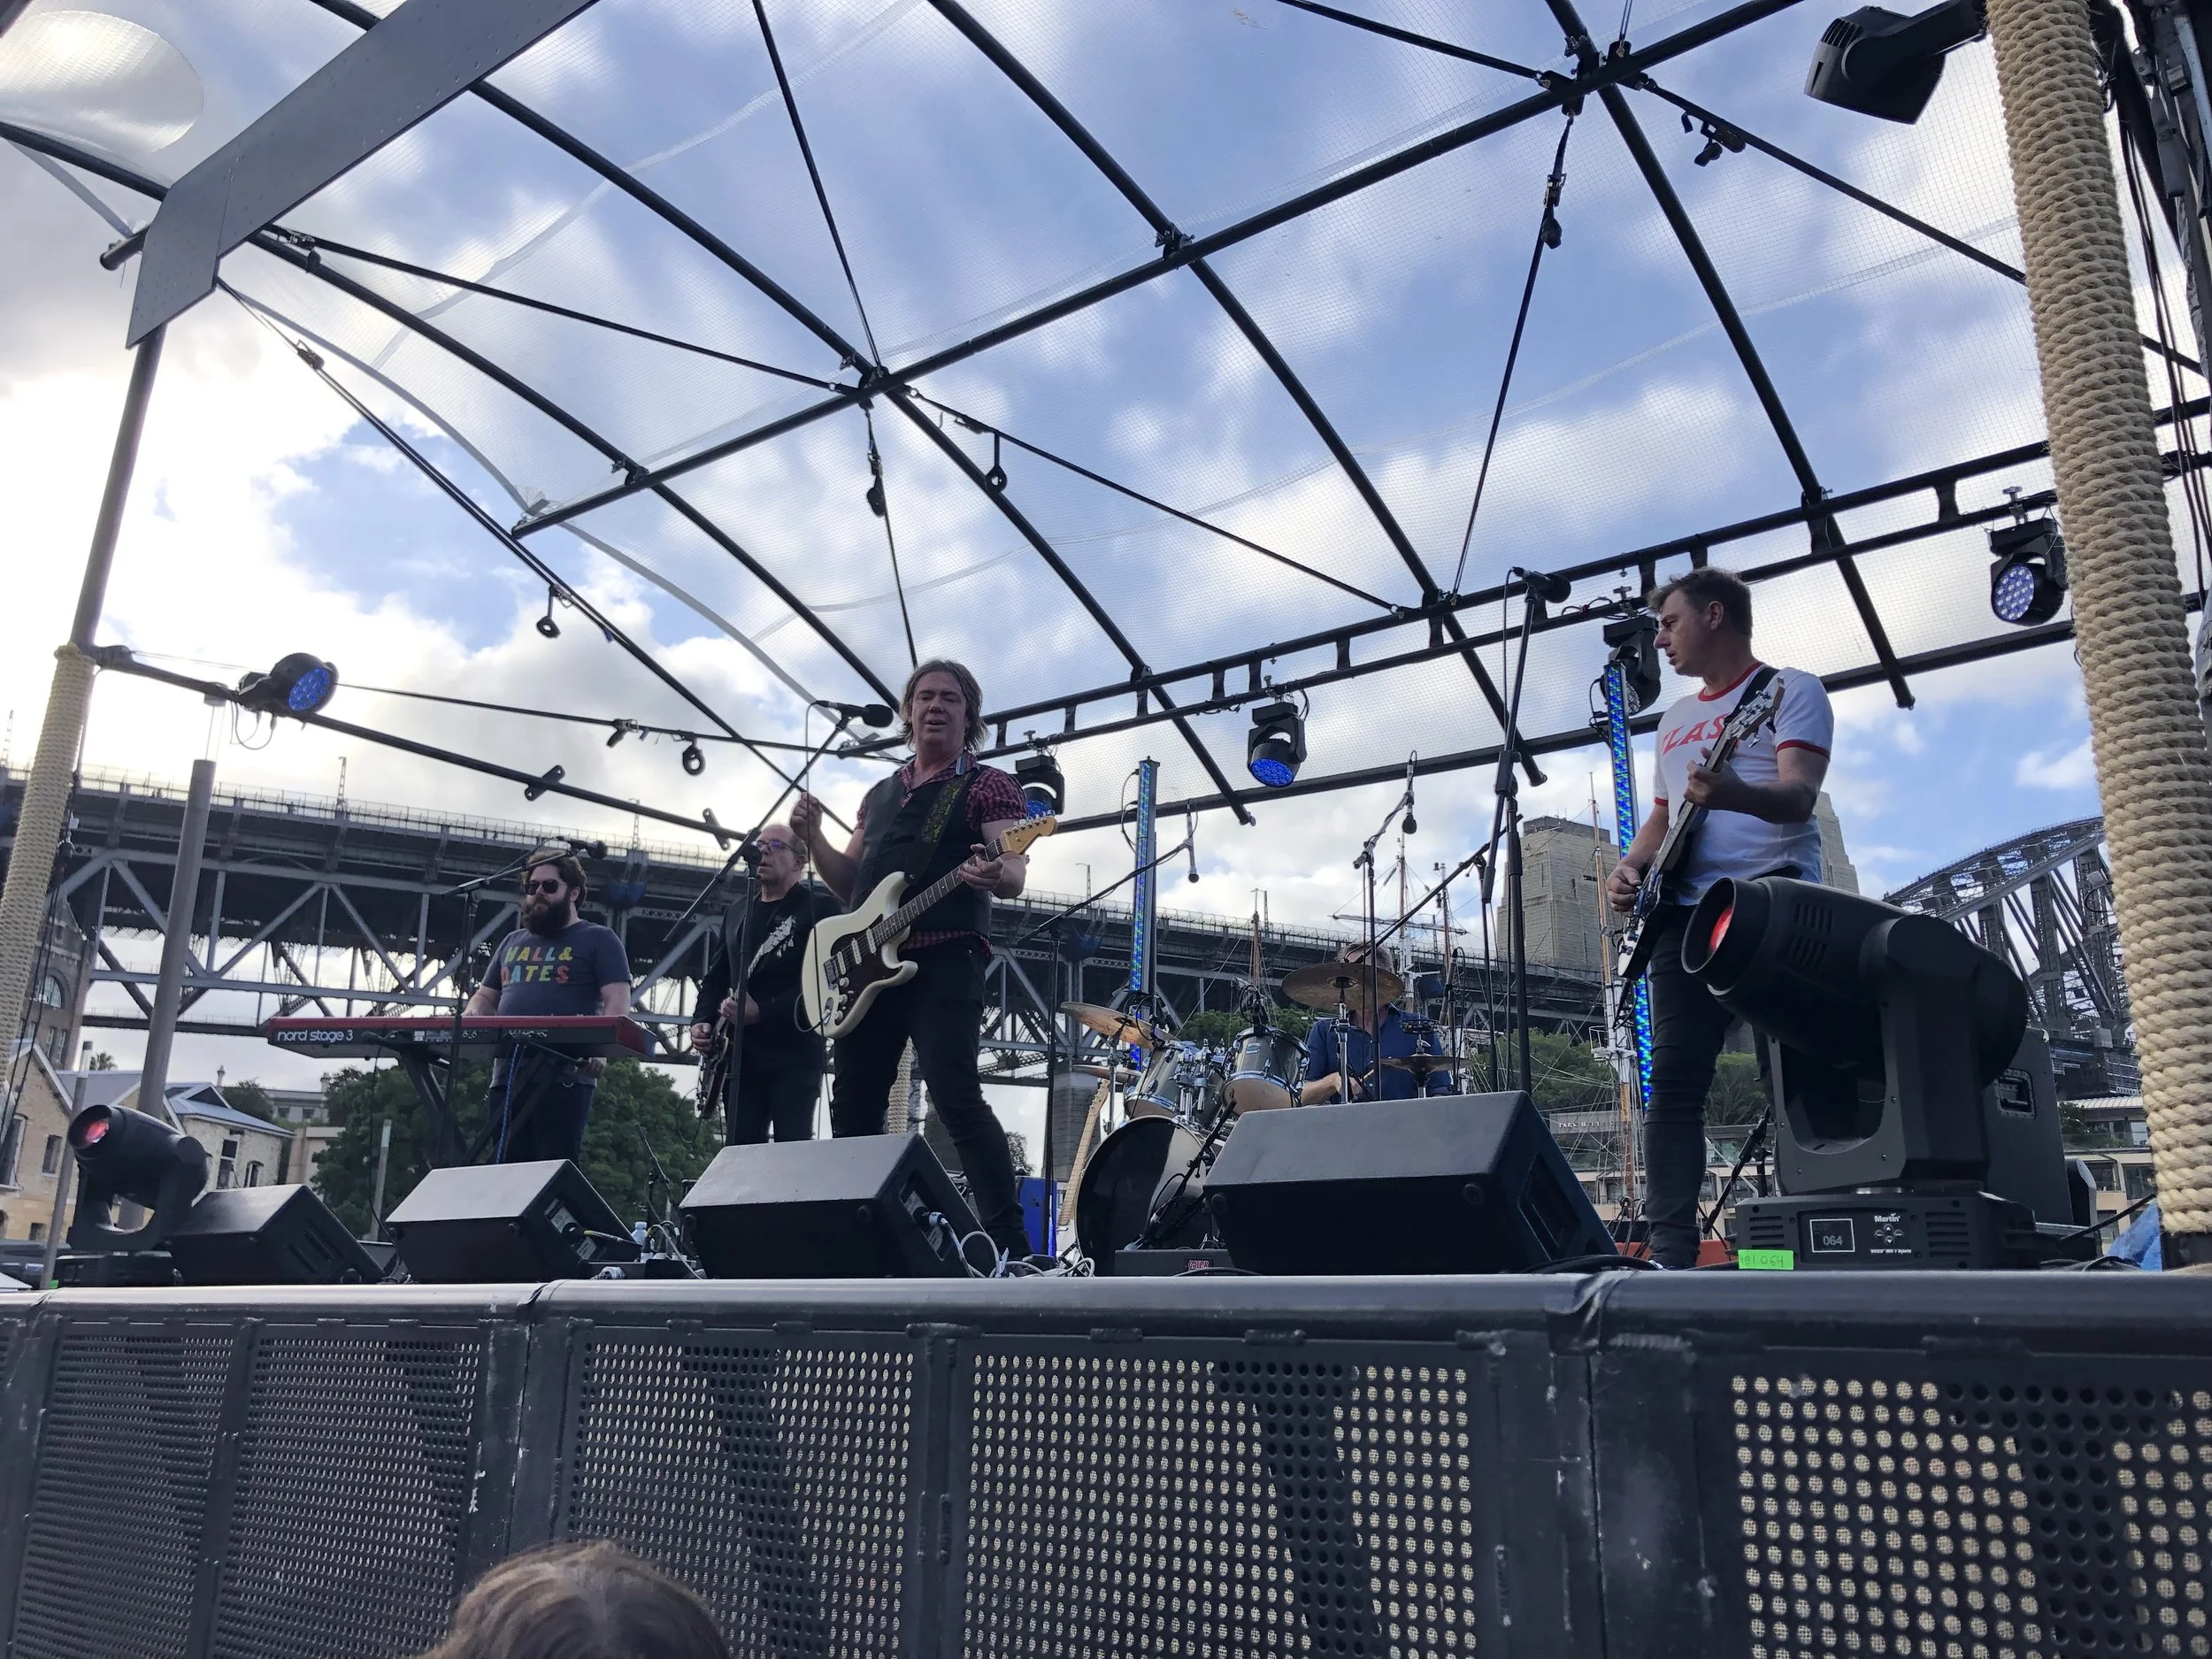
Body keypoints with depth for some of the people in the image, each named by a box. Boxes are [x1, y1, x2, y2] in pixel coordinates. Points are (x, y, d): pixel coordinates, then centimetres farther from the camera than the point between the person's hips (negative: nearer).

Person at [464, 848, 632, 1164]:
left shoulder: (598, 940, 4)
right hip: (508, 1076, 6)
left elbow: (618, 1003, -6)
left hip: (564, 1077, -6)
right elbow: (485, 998, 28)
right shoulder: (513, 942, 23)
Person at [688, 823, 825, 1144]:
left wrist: (762, 1012, -19)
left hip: (794, 1050, -7)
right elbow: (715, 977, 21)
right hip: (741, 1054, 7)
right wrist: (701, 1021, 4)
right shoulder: (736, 912, 21)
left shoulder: (816, 907, -2)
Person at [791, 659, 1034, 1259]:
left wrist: (995, 876, -35)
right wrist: (812, 837, 7)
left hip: (943, 961, -7)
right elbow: (848, 884, 25)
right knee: (853, 1107, 9)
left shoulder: (988, 785, 3)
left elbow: (1015, 870, -11)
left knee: (955, 1096, -18)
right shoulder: (881, 794, 22)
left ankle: (1010, 1242, -15)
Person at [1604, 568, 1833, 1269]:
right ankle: (1670, 1252, -6)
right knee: (1675, 1079, -5)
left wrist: (1730, 794, -35)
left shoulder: (1789, 690, 4)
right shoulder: (1675, 719, 25)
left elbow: (1799, 795, -13)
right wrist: (1630, 867, 6)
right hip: (1687, 910, 6)